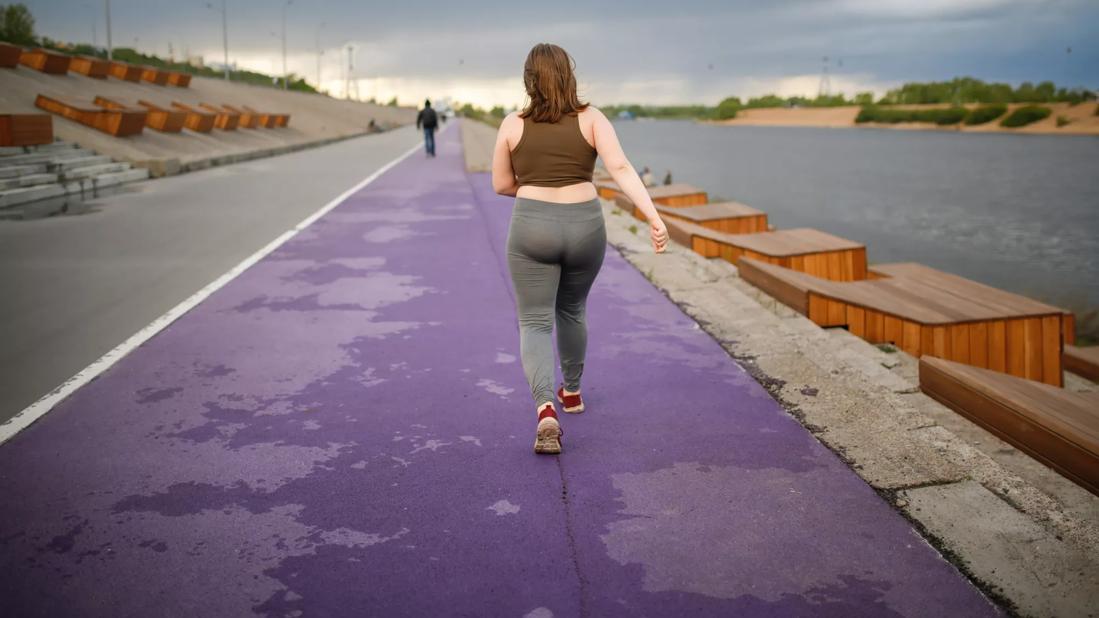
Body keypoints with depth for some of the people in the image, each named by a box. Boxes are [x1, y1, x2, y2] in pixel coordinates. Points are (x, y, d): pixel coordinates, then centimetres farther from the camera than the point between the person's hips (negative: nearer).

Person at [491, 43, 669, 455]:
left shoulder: (512, 125, 0)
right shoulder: (591, 118, -1)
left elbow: (501, 184, 8)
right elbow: (621, 168, -14)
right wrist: (653, 216, -18)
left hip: (532, 228, -2)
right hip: (585, 227, 2)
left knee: (534, 324, 3)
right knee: (571, 310, 26)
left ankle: (545, 408, -18)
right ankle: (571, 391, 41)